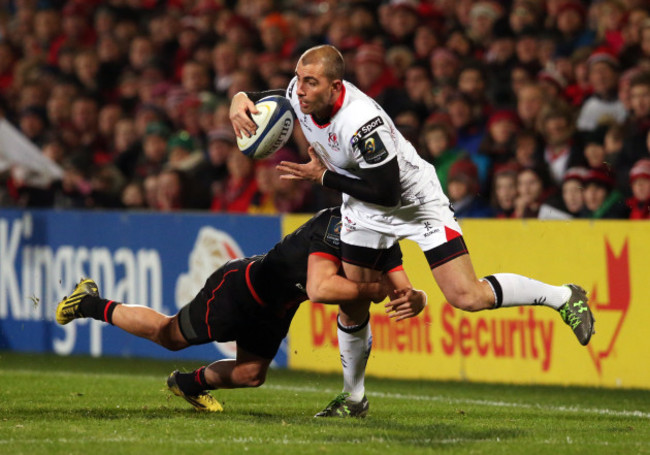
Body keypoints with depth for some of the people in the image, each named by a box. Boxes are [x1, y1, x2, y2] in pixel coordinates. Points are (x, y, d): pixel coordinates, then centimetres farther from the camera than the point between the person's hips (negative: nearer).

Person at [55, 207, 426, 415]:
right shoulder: (337, 224, -38)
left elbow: (408, 291, -15)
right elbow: (318, 288, -52)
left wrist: (413, 300, -38)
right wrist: (371, 289, -46)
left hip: (276, 309, 8)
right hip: (242, 288, -8)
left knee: (251, 375, 17)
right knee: (170, 335, 11)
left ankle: (190, 383, 44)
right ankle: (92, 304, 30)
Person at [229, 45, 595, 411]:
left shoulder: (362, 123, -37)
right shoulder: (299, 96, -15)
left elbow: (386, 193, -32)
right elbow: (263, 101, 9)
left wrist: (325, 177, -24)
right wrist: (241, 102, -15)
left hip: (417, 202, -7)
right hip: (365, 212, 7)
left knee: (467, 297, -14)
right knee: (352, 308, 6)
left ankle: (564, 297, 4)